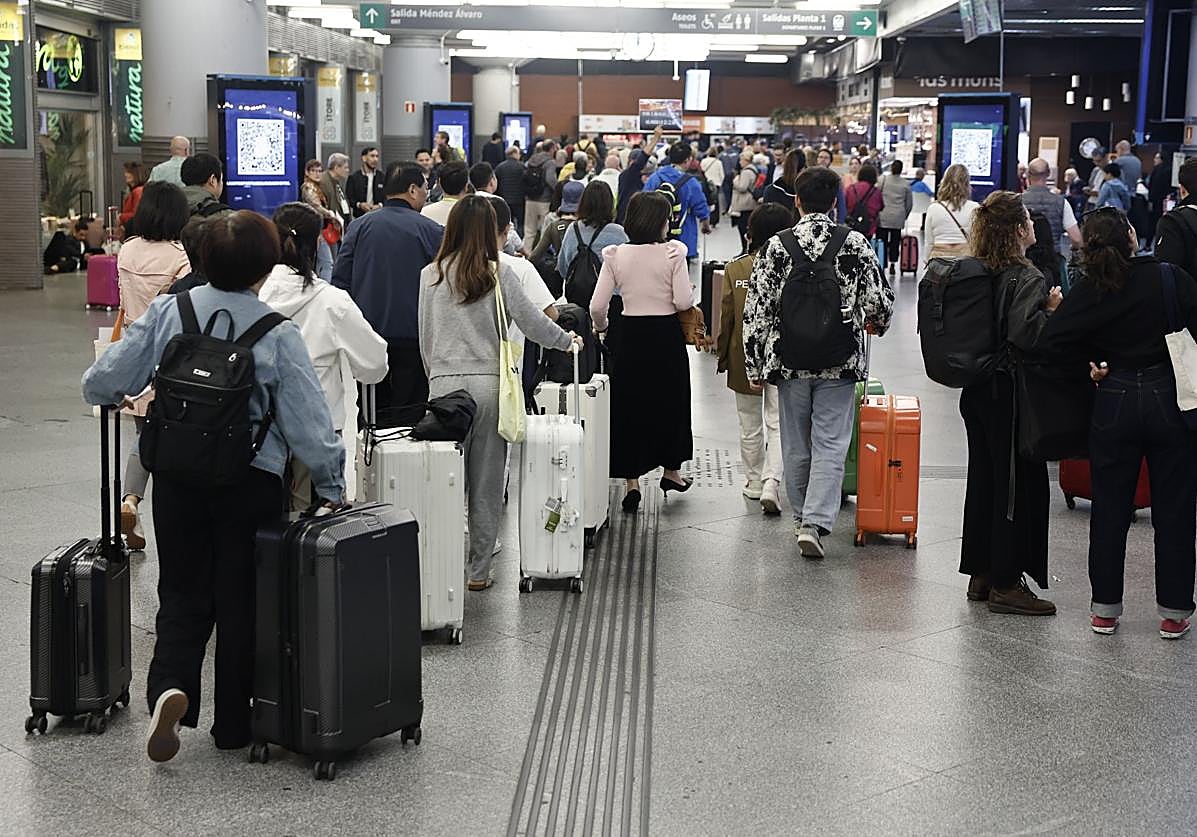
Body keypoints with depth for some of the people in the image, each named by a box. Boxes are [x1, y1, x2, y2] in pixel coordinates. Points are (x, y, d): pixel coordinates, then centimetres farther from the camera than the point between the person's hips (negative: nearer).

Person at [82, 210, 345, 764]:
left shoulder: (168, 312, -4)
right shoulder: (278, 333, -10)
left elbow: (101, 384, -2)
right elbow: (308, 420, -11)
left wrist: (114, 398, 22)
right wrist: (331, 485, 2)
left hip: (177, 479, 2)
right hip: (252, 483, -2)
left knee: (183, 594, 14)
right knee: (240, 602, 11)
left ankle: (170, 686, -11)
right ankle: (232, 726, 19)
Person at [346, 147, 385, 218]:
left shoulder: (382, 177, 8)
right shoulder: (353, 177, 4)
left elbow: (387, 197, 6)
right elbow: (348, 199, 3)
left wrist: (380, 205, -13)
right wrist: (359, 205, -16)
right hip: (360, 217, -1)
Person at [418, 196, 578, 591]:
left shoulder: (430, 275, 2)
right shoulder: (498, 274, -4)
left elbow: (425, 336, 8)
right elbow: (532, 322, -1)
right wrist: (568, 340, 17)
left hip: (444, 383, 2)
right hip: (487, 384, -1)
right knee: (486, 482, 6)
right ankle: (479, 570, 10)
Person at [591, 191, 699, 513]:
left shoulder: (615, 255, -4)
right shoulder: (672, 253, -11)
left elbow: (597, 306, -5)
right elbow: (684, 301, -14)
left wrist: (601, 327, 15)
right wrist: (690, 291, 8)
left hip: (630, 334, 1)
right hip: (666, 334, -1)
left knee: (629, 404, 9)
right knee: (670, 400, 18)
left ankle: (632, 482, 8)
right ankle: (672, 471, 31)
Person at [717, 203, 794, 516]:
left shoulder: (734, 269, -7)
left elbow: (726, 317, -3)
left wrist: (723, 357, 9)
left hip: (745, 358, 2)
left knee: (750, 425, 16)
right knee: (777, 423, 4)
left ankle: (754, 482, 27)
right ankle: (771, 483, -11)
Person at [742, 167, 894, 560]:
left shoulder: (776, 246, -4)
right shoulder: (854, 243, -6)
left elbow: (757, 310, -4)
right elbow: (880, 300, -3)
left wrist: (755, 365, 4)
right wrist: (875, 323, 21)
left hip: (789, 361, 1)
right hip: (839, 364, -1)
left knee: (796, 446, 15)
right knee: (830, 446, 2)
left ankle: (802, 518, 29)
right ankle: (815, 524, -10)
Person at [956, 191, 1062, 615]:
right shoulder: (1026, 278, -17)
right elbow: (1023, 333, -31)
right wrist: (1051, 308, -16)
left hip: (976, 391, 8)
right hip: (1011, 394, -8)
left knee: (984, 477, 16)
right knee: (1020, 483, 1)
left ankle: (980, 573, 24)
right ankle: (1007, 583, 5)